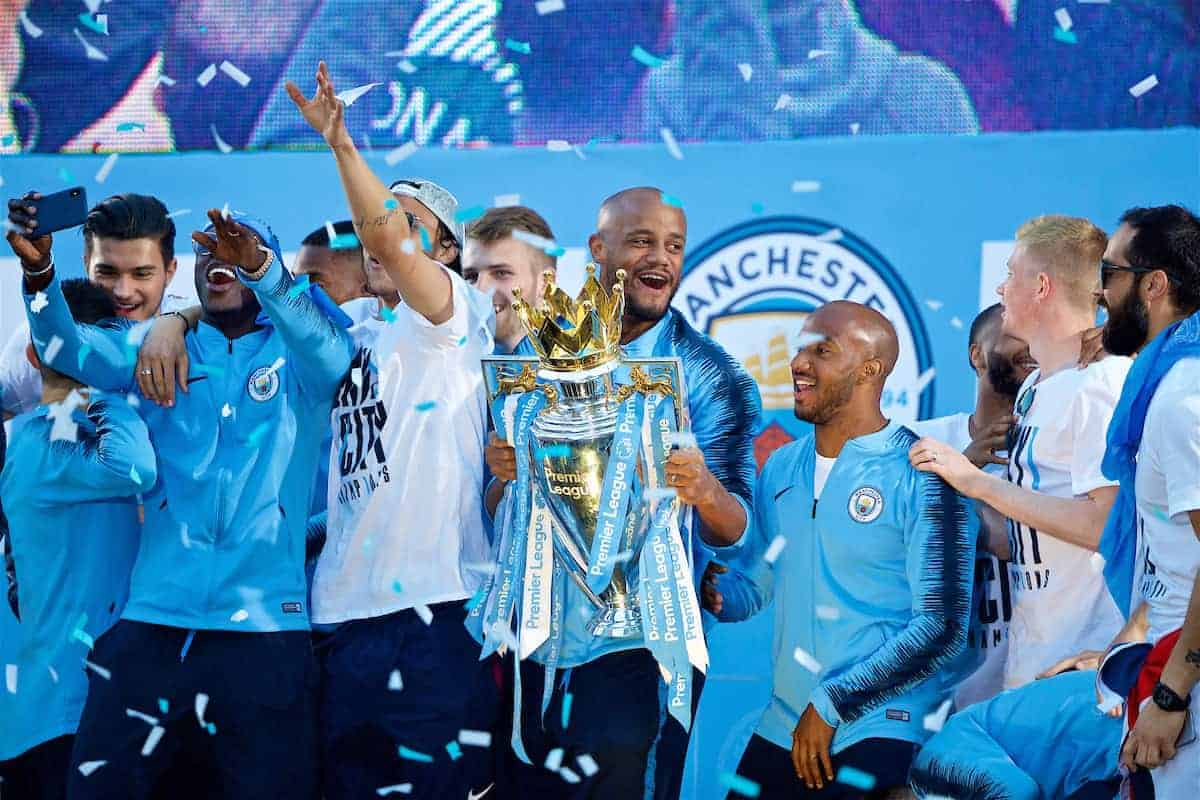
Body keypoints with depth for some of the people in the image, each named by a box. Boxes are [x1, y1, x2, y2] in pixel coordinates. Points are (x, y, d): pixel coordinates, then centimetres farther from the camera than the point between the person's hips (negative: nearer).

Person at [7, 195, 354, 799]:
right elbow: (69, 349, -2)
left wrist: (263, 268, -35)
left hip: (264, 628, -2)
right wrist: (38, 270, -23)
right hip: (153, 621, 2)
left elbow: (331, 353, -16)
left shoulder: (298, 357, 7)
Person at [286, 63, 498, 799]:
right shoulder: (349, 338, 18)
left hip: (436, 607, -6)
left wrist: (341, 142, -22)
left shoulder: (453, 321, 0)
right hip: (346, 605, 6)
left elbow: (388, 241, -17)